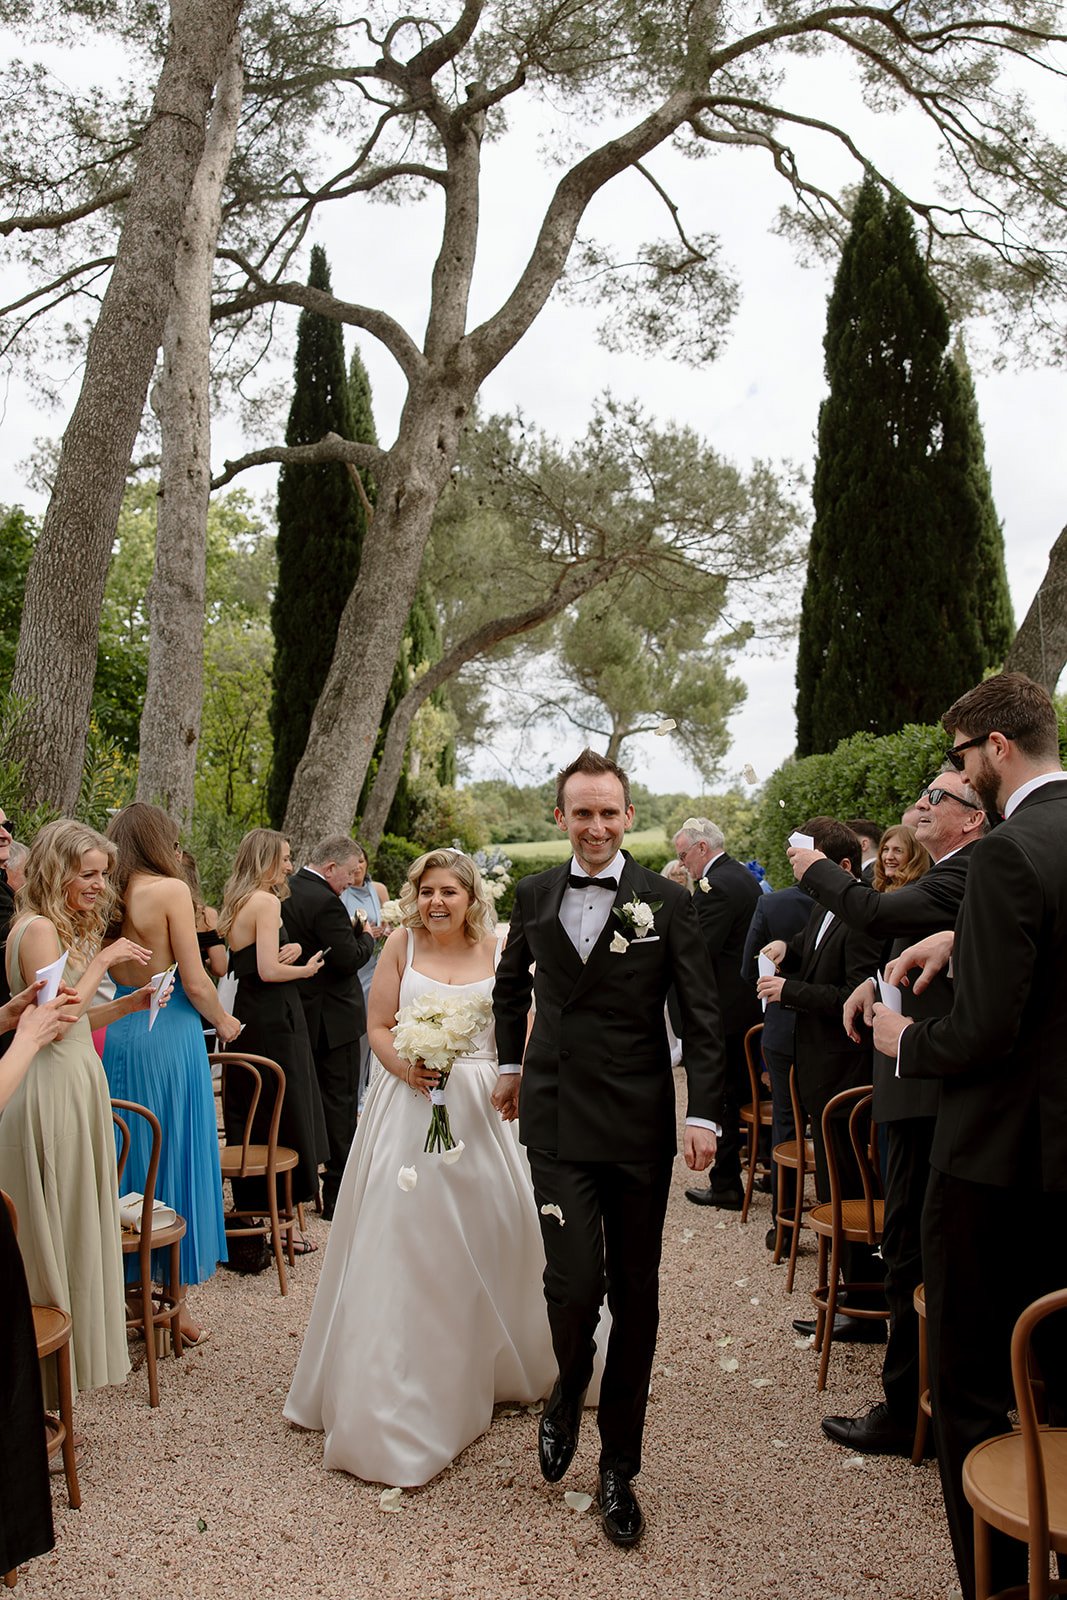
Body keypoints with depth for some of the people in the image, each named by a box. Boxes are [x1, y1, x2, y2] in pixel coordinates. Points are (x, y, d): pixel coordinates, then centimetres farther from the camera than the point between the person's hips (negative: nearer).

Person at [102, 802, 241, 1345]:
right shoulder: (170, 889, -12)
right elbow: (195, 982, -12)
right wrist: (223, 1022, 3)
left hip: (117, 1033, 6)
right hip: (169, 1033, -6)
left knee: (130, 1157, 15)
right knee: (177, 1159, 4)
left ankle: (128, 1288, 25)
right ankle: (175, 1303, 12)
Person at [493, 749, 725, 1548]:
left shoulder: (667, 901, -5)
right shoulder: (535, 894, 4)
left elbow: (704, 1017, -4)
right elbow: (512, 982, 23)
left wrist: (704, 1114, -12)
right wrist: (512, 1063, 24)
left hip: (640, 1125, -1)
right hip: (557, 1121, 1)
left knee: (635, 1296, 9)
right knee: (573, 1281, -10)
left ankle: (619, 1467, 27)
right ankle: (569, 1389, 25)